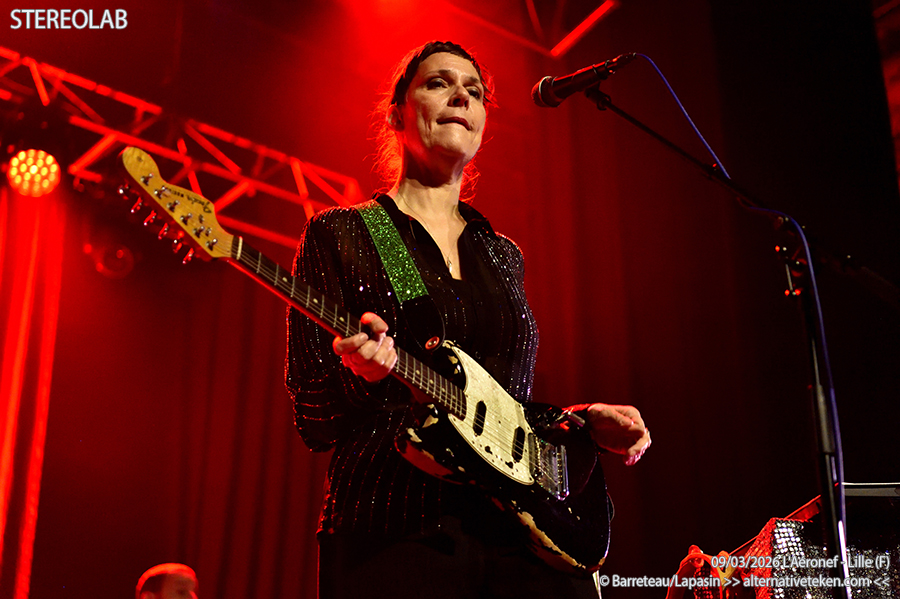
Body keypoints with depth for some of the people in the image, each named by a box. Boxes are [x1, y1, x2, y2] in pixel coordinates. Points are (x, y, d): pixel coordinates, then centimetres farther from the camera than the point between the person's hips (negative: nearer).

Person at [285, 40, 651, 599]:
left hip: (524, 532, 4)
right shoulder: (339, 234, 3)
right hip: (394, 535, -4)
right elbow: (314, 420, -1)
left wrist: (583, 420, 4)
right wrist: (363, 375, -21)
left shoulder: (503, 254, 18)